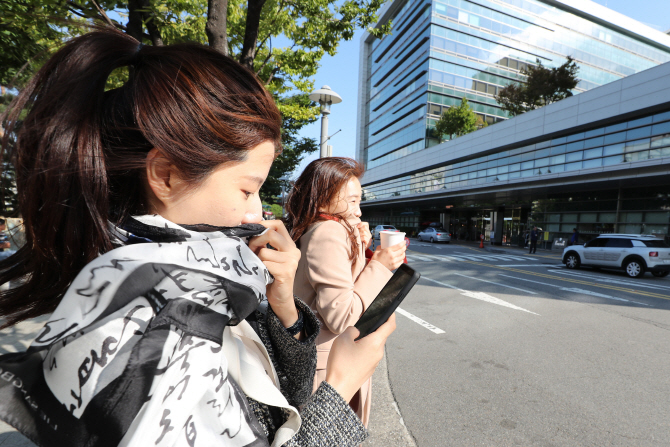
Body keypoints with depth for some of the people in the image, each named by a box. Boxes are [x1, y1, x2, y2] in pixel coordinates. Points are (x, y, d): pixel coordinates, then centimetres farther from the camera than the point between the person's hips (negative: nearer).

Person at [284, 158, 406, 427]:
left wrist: (360, 249, 2)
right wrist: (379, 266, -18)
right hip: (330, 369, -9)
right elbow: (341, 318, -25)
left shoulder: (313, 232, 8)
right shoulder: (330, 233, -23)